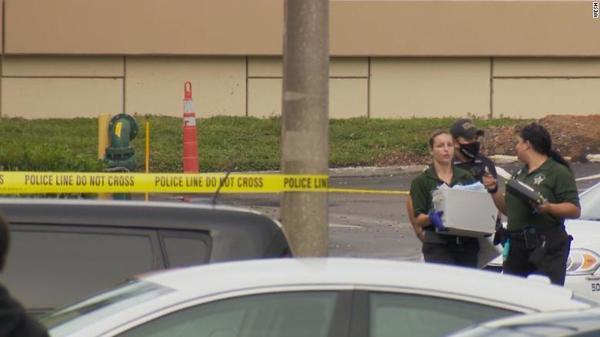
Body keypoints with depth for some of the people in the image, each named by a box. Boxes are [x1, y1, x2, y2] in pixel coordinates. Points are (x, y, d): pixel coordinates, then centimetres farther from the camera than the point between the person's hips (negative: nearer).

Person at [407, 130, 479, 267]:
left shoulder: (466, 178, 13)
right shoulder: (422, 181, 3)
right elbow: (417, 218, -2)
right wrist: (431, 218, -23)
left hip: (467, 245, 4)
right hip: (438, 248, -4)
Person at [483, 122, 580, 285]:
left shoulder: (558, 172, -4)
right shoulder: (520, 173, 23)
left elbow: (575, 210, -12)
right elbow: (507, 208, 26)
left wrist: (548, 207, -27)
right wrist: (494, 190, 11)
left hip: (547, 246, -8)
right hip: (517, 246, 8)